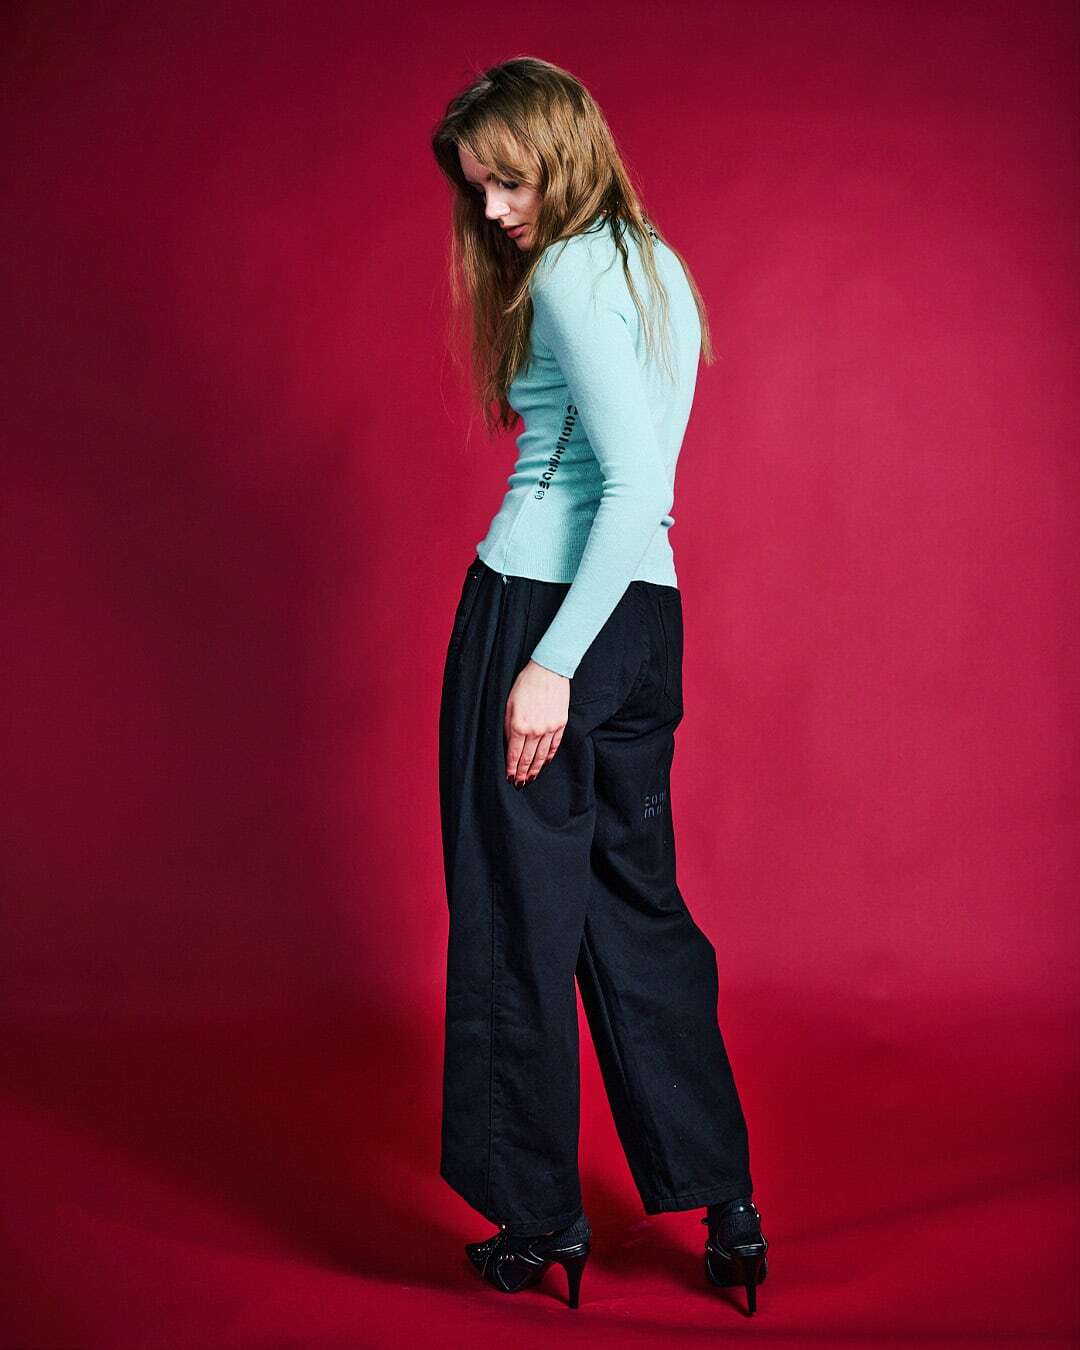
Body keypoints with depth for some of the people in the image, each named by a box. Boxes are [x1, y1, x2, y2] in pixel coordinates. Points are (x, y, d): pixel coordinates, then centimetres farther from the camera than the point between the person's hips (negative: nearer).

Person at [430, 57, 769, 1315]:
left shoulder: (571, 276, -11)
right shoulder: (658, 266, 17)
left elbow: (635, 485, -20)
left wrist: (552, 665, -22)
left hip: (541, 603, -8)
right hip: (648, 613, 9)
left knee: (519, 911, 4)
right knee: (636, 900, 15)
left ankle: (540, 1218, 16)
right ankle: (725, 1206, 19)